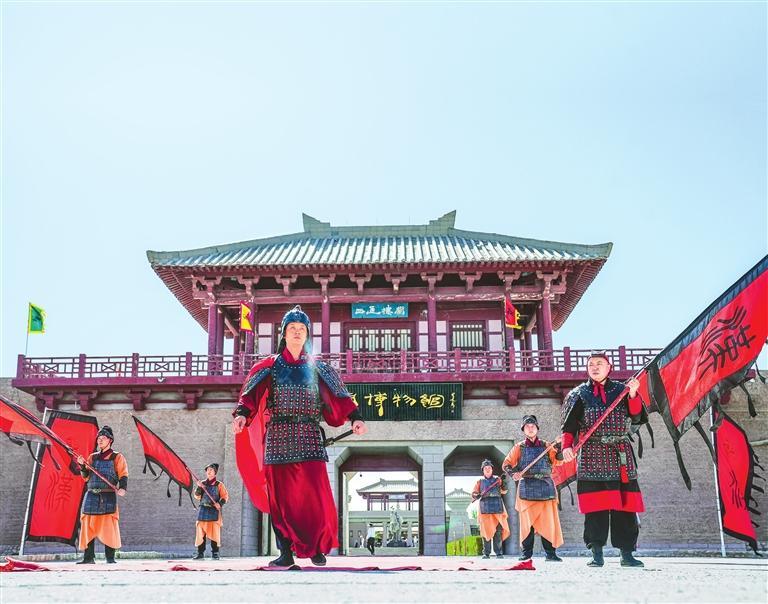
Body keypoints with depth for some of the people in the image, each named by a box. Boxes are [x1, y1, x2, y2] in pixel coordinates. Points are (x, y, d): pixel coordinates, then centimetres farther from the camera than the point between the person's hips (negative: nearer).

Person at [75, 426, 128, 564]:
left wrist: (122, 487, -20)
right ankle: (88, 557, 9)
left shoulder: (117, 457, 6)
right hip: (91, 496, 4)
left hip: (108, 497, -4)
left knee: (109, 527, -7)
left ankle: (110, 557, -1)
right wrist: (82, 465, -3)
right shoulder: (92, 457, 18)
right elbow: (86, 477, 14)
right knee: (88, 527, 2)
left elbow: (123, 475, -3)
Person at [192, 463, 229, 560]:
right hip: (203, 510, 3)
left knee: (214, 531, -6)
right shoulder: (202, 483, 13)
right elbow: (197, 496, 8)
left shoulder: (219, 484, 5)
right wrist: (199, 488, -10)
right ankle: (200, 553, 5)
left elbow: (225, 496, 1)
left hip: (214, 511, -3)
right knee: (200, 531, -1)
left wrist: (220, 503, -16)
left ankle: (215, 553, 0)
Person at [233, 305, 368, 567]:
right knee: (281, 495, -1)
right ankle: (286, 552, 7)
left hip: (309, 438, 0)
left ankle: (317, 548, 5)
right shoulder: (270, 366, 12)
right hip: (278, 437, 0)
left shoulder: (317, 368, 14)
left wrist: (355, 418, -9)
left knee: (315, 492, -10)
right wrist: (241, 414, -20)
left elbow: (338, 396, 7)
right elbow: (251, 393, -1)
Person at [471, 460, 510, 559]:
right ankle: (486, 553, 2)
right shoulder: (480, 481, 13)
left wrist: (504, 483, -16)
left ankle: (499, 552, 4)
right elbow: (474, 494, 13)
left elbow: (504, 491, 3)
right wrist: (477, 496, -10)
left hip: (497, 507, 0)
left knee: (498, 531, -3)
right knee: (486, 530, -3)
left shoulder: (497, 479, 11)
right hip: (485, 509, 0)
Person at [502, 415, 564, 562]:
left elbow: (557, 462, 3)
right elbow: (506, 464, 11)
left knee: (548, 521, -3)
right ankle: (526, 553, 8)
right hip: (526, 487, 0)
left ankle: (551, 553, 3)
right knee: (527, 522, 0)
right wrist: (513, 473, -9)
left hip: (545, 486, 0)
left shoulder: (546, 446, 13)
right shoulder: (519, 448, 12)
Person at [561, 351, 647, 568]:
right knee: (595, 505, -6)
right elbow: (569, 426, 2)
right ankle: (597, 554, 1)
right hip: (592, 457, -1)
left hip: (621, 457, 1)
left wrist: (633, 395, -14)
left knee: (625, 504, -1)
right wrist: (567, 446, -15)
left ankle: (627, 554, 6)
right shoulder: (579, 394, 9)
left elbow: (636, 418, 1)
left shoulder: (621, 390, 12)